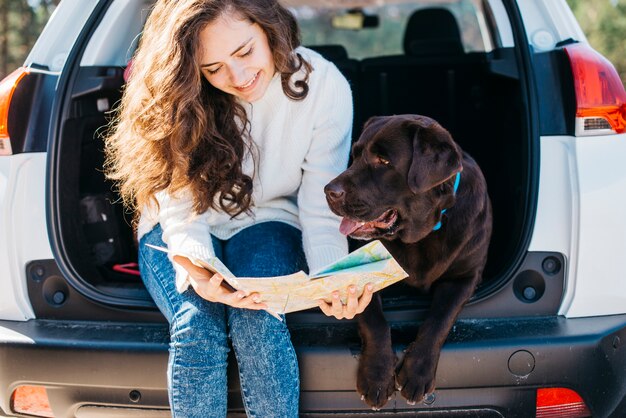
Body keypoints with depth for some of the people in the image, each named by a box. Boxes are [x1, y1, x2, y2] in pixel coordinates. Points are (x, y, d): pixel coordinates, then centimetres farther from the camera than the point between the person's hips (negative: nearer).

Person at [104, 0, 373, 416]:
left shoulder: (324, 86, -17)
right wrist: (198, 274, -40)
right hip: (183, 231, 0)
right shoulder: (175, 92, -16)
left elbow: (322, 214, -15)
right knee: (197, 330, -29)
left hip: (267, 224, 0)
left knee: (259, 323, -31)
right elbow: (180, 206, -18)